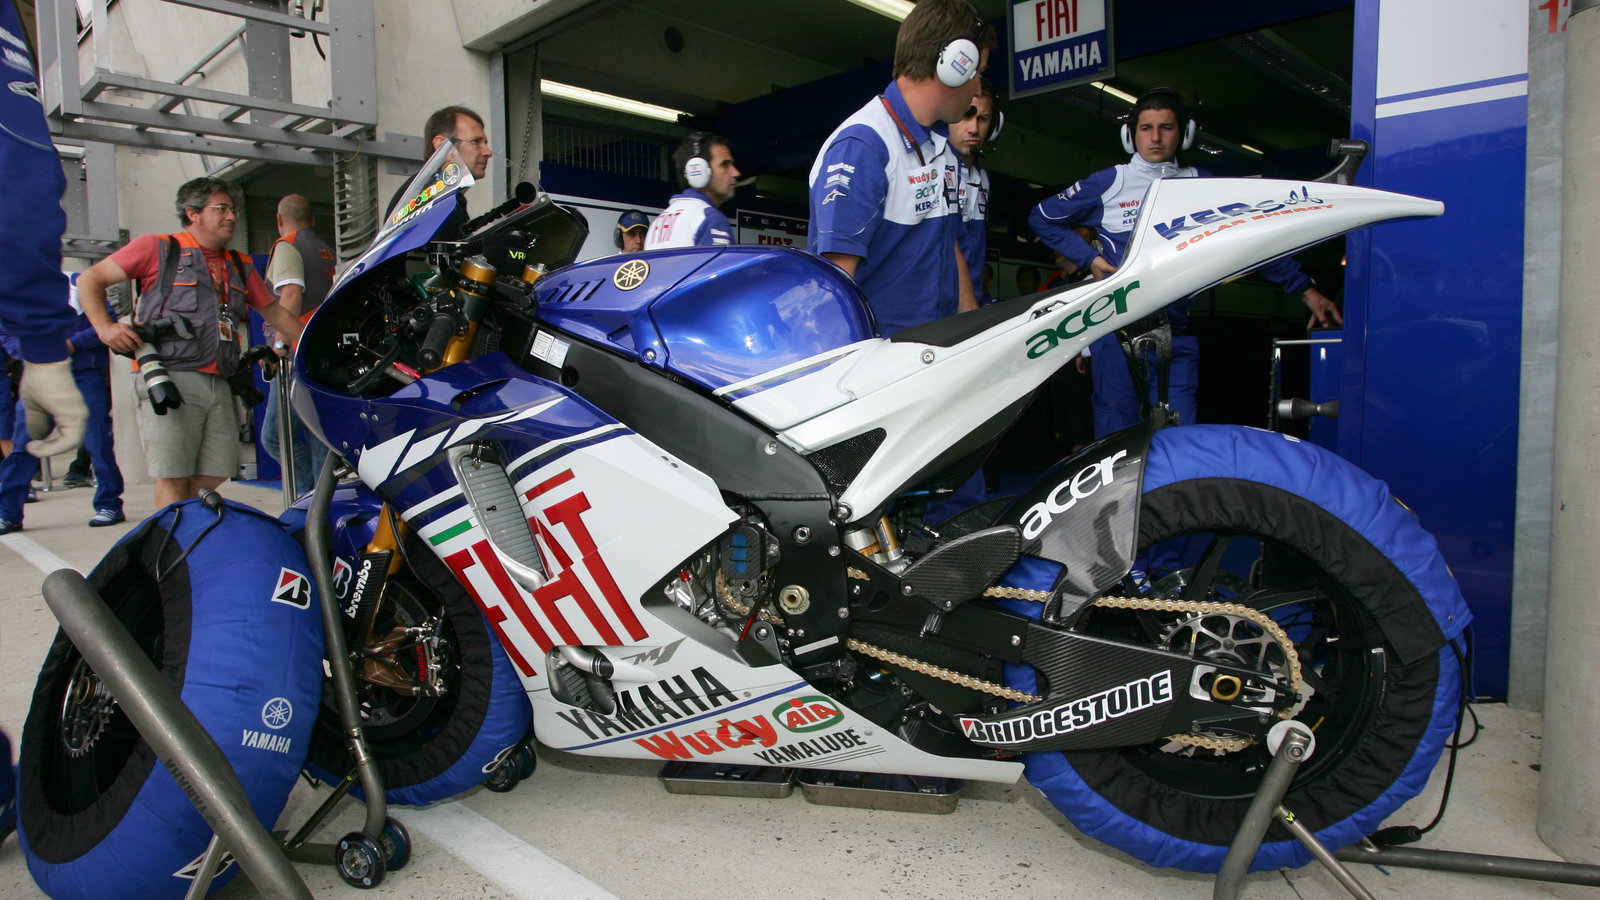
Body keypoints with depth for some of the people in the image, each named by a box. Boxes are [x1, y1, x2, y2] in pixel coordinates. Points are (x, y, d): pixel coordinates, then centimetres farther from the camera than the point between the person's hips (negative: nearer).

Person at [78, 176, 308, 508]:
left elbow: (274, 311, 27)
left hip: (219, 384, 6)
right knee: (174, 478, -8)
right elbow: (90, 279, 4)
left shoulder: (240, 266, 20)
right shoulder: (158, 248, 4)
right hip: (171, 378, -6)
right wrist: (105, 327, -11)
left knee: (214, 474, 4)